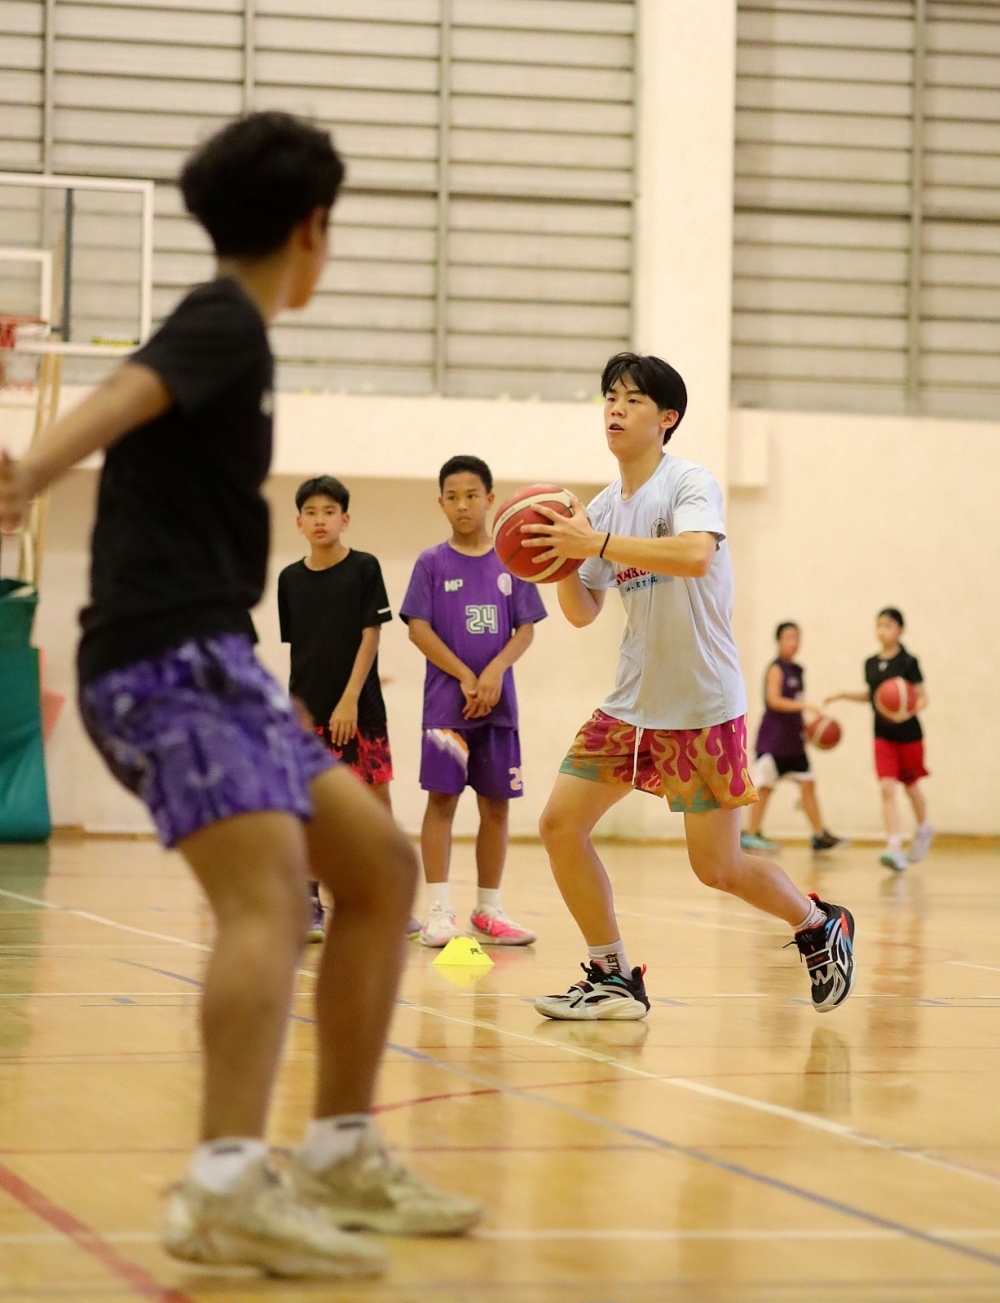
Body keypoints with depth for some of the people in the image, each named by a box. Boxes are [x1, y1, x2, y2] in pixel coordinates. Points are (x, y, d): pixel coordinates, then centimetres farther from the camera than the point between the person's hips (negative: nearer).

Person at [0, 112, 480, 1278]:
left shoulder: (222, 329, 21)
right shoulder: (224, 322, -8)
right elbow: (125, 395, -29)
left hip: (201, 660, 10)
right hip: (170, 658, -10)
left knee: (379, 868, 13)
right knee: (270, 890, -28)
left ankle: (341, 1157, 17)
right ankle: (227, 1187, -43)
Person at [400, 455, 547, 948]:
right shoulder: (432, 562, 1)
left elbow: (526, 628, 4)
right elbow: (418, 629, -4)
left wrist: (495, 671, -13)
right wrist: (466, 678, -11)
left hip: (498, 702, 3)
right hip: (447, 700, -3)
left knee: (496, 803, 5)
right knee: (442, 798, -7)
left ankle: (488, 911, 12)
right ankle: (438, 912, -5)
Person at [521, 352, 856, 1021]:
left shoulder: (690, 483, -11)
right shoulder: (604, 508, 9)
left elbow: (696, 555, -33)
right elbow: (583, 612, 15)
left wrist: (597, 544, -33)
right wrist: (563, 557, -4)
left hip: (703, 706, -7)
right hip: (632, 702, 7)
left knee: (717, 867, -2)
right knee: (561, 823, -5)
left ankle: (819, 926, 25)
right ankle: (613, 978, 7)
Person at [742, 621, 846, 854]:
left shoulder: (798, 671, 14)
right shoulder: (776, 669, -10)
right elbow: (774, 700, -23)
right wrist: (804, 706, -30)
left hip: (793, 740, 8)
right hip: (773, 738, -8)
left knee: (807, 783, 4)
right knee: (764, 786, -2)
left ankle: (820, 835, 4)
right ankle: (751, 834, 6)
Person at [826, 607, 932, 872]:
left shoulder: (908, 662, -9)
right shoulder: (871, 664, 5)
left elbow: (922, 697, -9)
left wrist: (914, 708, -29)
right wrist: (844, 696, 13)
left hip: (908, 733, -3)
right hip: (883, 734, 3)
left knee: (910, 786, 14)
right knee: (887, 788, -12)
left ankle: (924, 828, 43)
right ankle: (895, 848, -19)